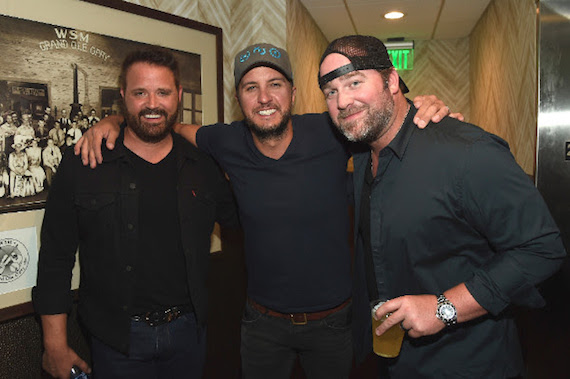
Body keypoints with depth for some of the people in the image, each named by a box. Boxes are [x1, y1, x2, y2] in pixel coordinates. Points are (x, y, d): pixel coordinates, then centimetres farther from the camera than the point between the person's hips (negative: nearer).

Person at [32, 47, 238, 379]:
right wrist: (56, 345, -4)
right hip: (117, 339, -2)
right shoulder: (81, 167, -7)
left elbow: (239, 219, 12)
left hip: (189, 330, 3)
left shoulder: (204, 167, -1)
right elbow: (56, 259, -5)